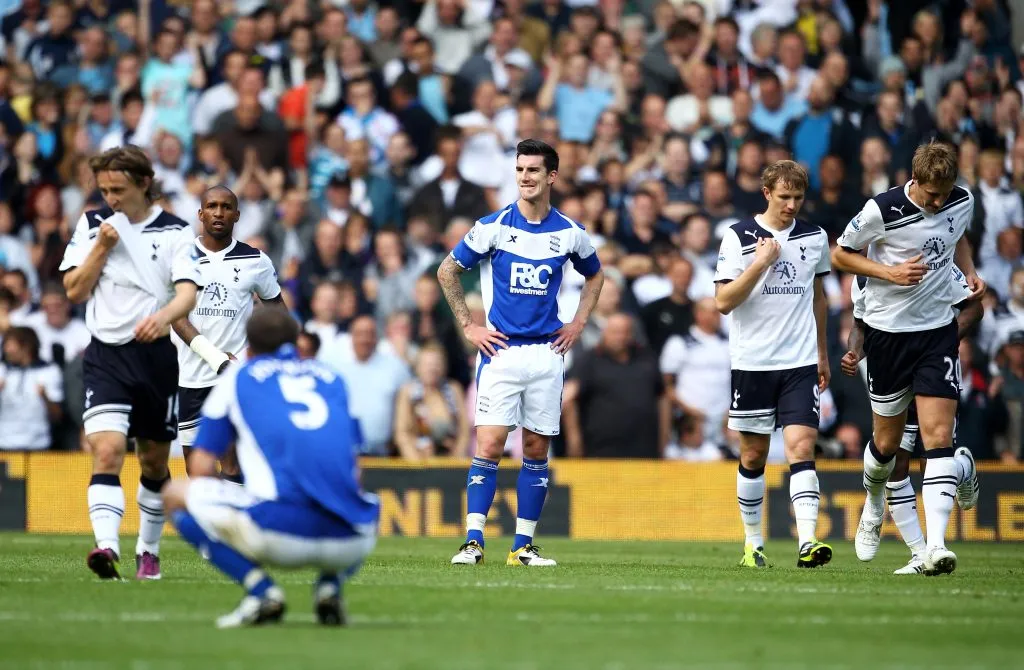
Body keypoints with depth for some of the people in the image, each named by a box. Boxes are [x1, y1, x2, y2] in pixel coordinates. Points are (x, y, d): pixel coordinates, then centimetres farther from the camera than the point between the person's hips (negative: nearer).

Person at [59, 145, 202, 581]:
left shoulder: (176, 233, -1)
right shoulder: (92, 225, 6)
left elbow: (188, 293, -13)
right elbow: (74, 291, 4)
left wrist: (163, 316, -34)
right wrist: (102, 247, -9)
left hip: (156, 356, 0)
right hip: (106, 356, 0)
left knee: (154, 462, 12)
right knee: (107, 450, -20)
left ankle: (148, 550, 30)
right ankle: (107, 547, -33)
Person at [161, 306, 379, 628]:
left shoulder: (236, 377, 18)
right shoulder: (331, 378, 26)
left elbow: (202, 469, 15)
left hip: (281, 534, -4)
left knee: (175, 495, 19)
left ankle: (260, 589, -1)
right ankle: (331, 583, 10)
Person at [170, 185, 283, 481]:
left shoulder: (255, 260, 3)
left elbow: (276, 306, 17)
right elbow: (176, 314, -7)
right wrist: (213, 355, -20)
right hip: (190, 375, 1)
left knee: (232, 465, -10)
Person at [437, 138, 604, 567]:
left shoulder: (570, 233, 5)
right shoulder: (494, 226, -3)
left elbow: (594, 274, 24)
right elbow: (447, 270, 5)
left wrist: (578, 323, 13)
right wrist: (468, 325, 1)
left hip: (547, 352, 3)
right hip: (501, 350, -3)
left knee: (537, 448, 4)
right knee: (490, 444, -11)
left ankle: (523, 545, 10)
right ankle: (473, 541, -10)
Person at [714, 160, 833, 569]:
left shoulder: (815, 238, 8)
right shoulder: (739, 237, -3)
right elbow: (723, 302, -9)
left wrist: (822, 354, 23)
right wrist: (761, 263, -18)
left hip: (800, 364, 1)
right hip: (752, 362, -1)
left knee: (802, 447, -12)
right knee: (753, 456, 7)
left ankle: (807, 542, -22)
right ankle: (752, 542, 20)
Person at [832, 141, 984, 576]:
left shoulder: (962, 202, -2)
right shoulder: (881, 211, -16)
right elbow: (840, 255, -5)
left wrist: (970, 272, 2)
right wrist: (890, 271, -18)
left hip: (938, 331, 2)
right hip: (888, 331, -2)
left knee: (938, 436, -13)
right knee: (887, 443, 9)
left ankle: (936, 546, -18)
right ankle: (873, 510, 43)